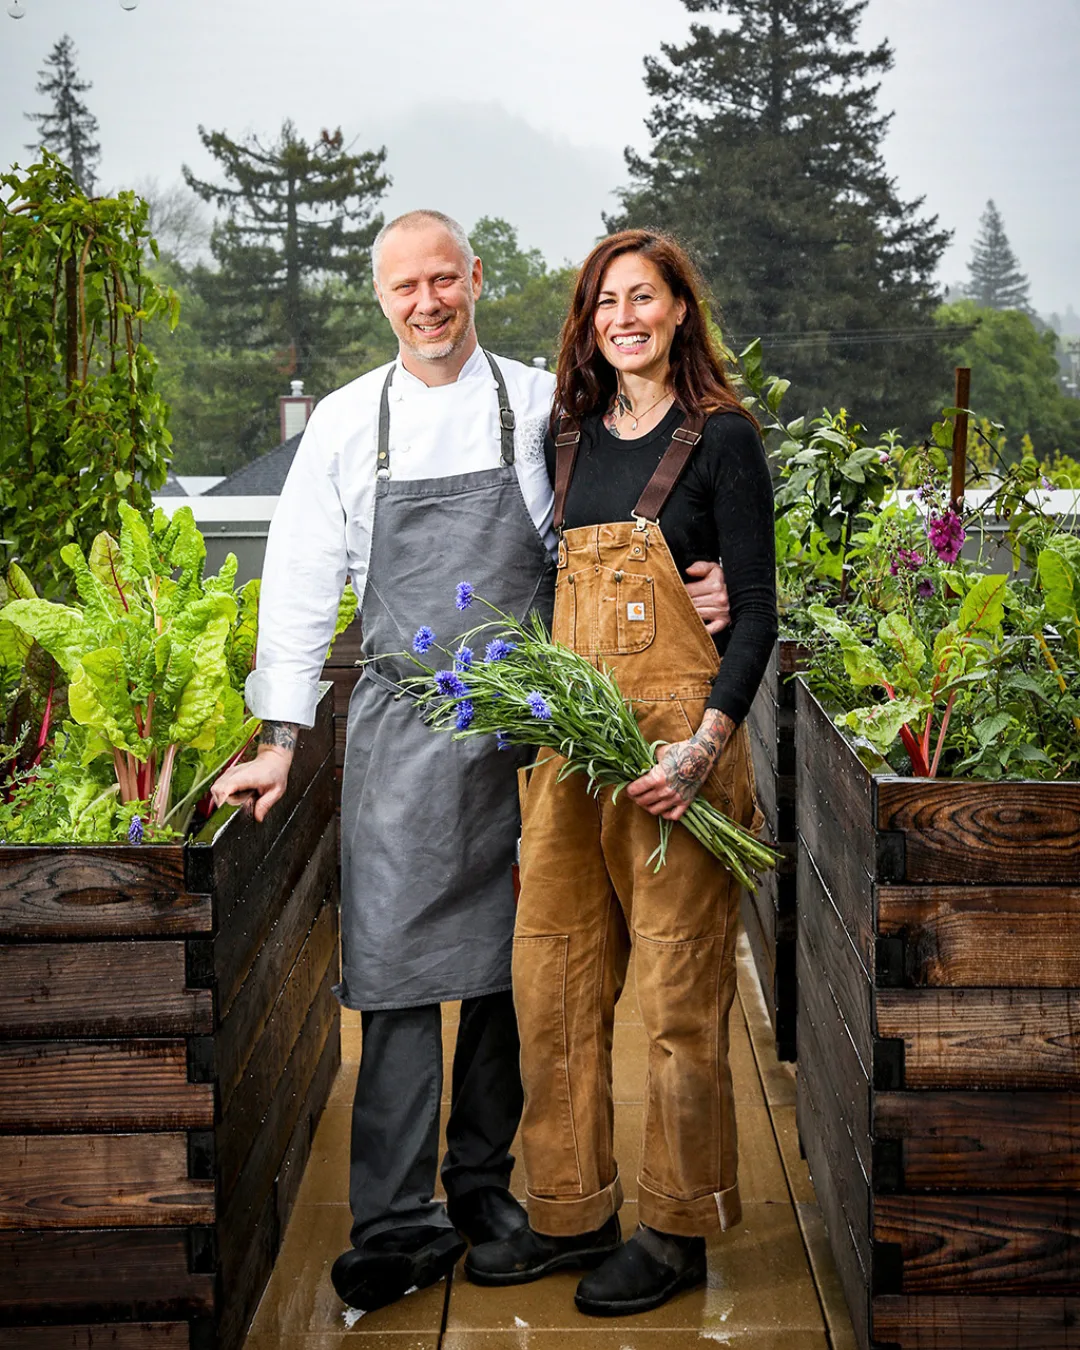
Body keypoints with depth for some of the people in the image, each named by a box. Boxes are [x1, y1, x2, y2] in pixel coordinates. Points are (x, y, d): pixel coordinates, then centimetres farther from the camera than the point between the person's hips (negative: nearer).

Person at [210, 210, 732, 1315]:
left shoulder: (543, 407, 4)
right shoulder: (345, 422, 7)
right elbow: (301, 584, 7)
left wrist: (705, 585, -13)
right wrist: (279, 743, 2)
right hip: (399, 733, 0)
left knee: (508, 966, 7)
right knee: (396, 971, -4)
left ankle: (483, 1184, 23)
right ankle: (399, 1225, 3)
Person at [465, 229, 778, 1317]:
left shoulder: (720, 436, -4)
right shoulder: (569, 436, 13)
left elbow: (757, 612, -8)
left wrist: (705, 745, -19)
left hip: (672, 746, -6)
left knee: (679, 992, 2)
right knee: (550, 982, 10)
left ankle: (677, 1231, 17)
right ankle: (571, 1213, 24)